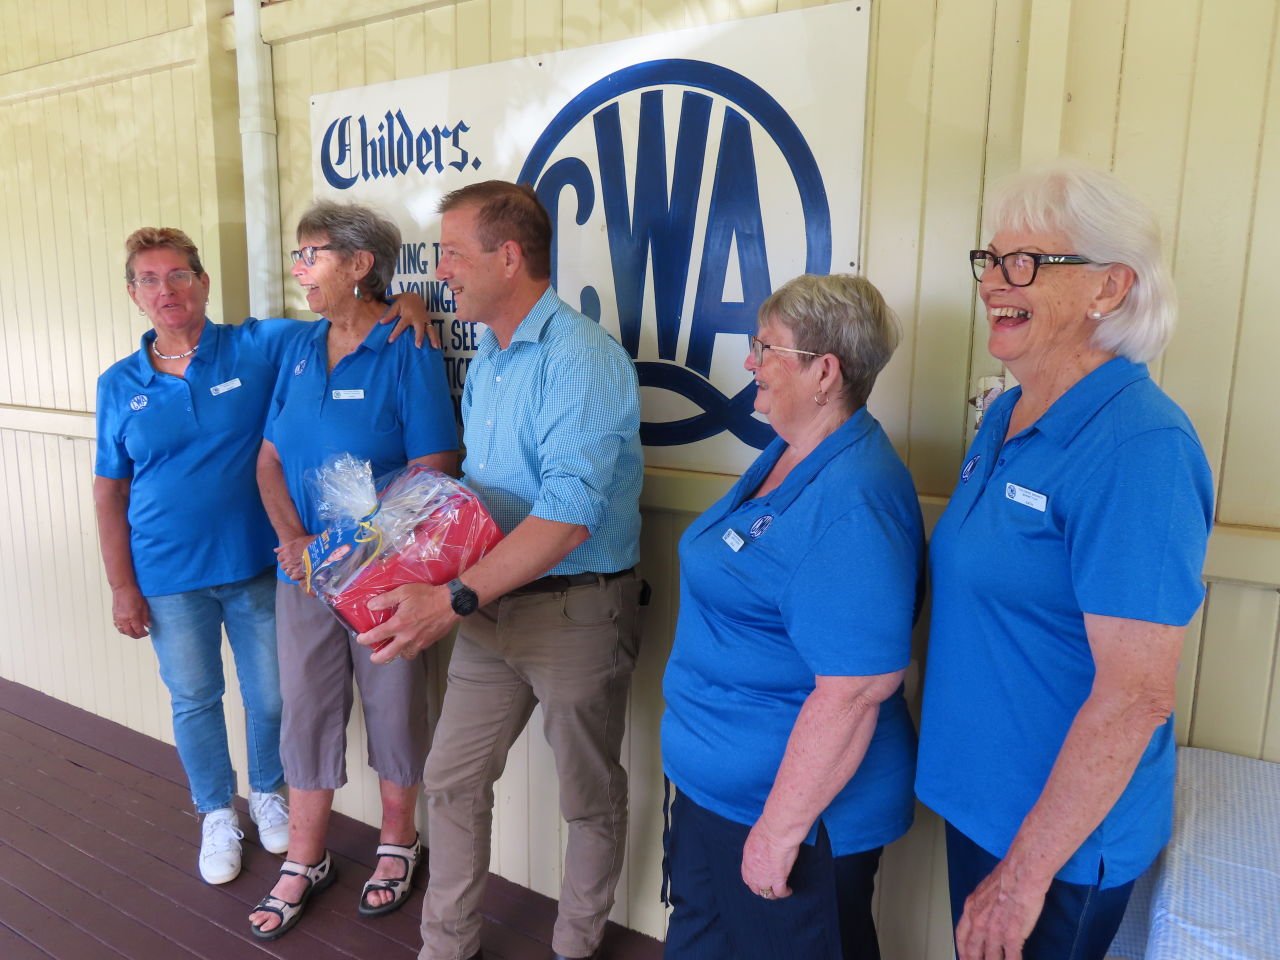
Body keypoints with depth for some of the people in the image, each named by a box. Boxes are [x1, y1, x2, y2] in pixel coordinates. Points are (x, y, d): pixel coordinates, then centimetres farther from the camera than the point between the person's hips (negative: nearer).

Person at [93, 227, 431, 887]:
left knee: (270, 695, 13)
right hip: (169, 578, 1)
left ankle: (268, 794, 41)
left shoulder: (259, 347, -6)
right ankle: (217, 814, 39)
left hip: (257, 566, -1)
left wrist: (404, 304, -27)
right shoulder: (119, 385, -1)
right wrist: (122, 586, -1)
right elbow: (109, 492, 2)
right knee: (194, 701, 15)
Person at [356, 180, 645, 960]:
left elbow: (566, 516, -29)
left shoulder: (581, 359, -20)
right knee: (454, 779, 15)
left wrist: (454, 600, -31)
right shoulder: (486, 358, 9)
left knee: (590, 795, 13)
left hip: (578, 610, -8)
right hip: (493, 603, 8)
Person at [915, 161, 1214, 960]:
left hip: (1061, 835, -7)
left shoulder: (1139, 449, -23)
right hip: (979, 801, 8)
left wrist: (1024, 873, -18)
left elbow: (1136, 697, -25)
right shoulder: (1006, 415, 3)